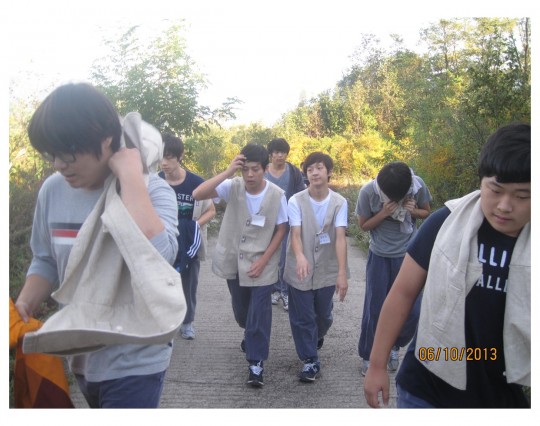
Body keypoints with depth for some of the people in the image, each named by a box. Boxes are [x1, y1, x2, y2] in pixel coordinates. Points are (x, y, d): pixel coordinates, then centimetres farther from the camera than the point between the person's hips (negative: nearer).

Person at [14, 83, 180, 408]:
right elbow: (46, 262, 8)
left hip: (134, 361, -6)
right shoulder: (52, 190, -4)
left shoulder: (150, 190, -19)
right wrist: (24, 305, -10)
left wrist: (130, 175, -32)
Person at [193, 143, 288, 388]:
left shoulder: (277, 195, -16)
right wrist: (228, 172, -34)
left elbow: (281, 230, -6)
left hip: (262, 263, -2)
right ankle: (252, 336, 52)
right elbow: (198, 195, -28)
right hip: (233, 260, 3)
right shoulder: (232, 186, -15)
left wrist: (263, 261, -13)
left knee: (259, 312, -4)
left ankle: (256, 363, 12)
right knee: (241, 308, 20)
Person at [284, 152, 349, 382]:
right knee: (302, 317, 3)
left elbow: (340, 237, -16)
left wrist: (342, 273, -26)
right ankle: (310, 360, 20)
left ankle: (317, 337, 50)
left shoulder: (339, 202, -8)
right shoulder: (296, 201, -10)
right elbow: (295, 233, -19)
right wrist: (300, 257, -41)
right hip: (301, 270, -1)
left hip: (327, 270, 1)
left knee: (324, 315, 16)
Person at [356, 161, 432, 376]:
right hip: (380, 256, -1)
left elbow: (427, 212, 2)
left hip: (409, 255, 2)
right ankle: (368, 356, 24)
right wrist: (383, 213, -25)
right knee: (374, 309, 4)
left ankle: (394, 346, 31)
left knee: (412, 310, 3)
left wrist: (413, 211, -21)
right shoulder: (368, 191, -19)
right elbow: (363, 225, -6)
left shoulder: (418, 185, -16)